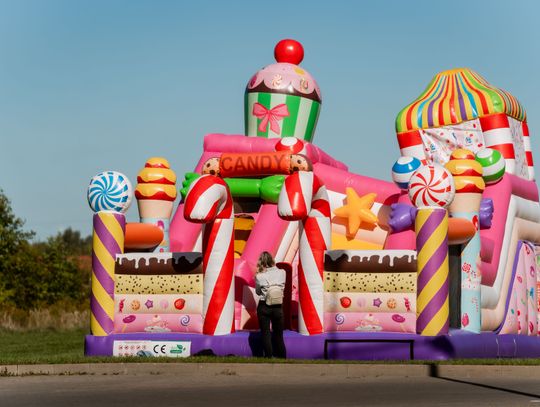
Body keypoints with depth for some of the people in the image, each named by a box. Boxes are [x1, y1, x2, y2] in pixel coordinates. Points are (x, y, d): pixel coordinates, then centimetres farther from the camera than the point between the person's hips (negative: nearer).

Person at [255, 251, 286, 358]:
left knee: (266, 335, 4)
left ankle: (269, 358, 1)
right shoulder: (282, 273, -7)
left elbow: (258, 292, 3)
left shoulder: (259, 276, -13)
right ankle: (283, 358, 13)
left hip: (264, 308, -2)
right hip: (278, 307, 2)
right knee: (278, 335, 12)